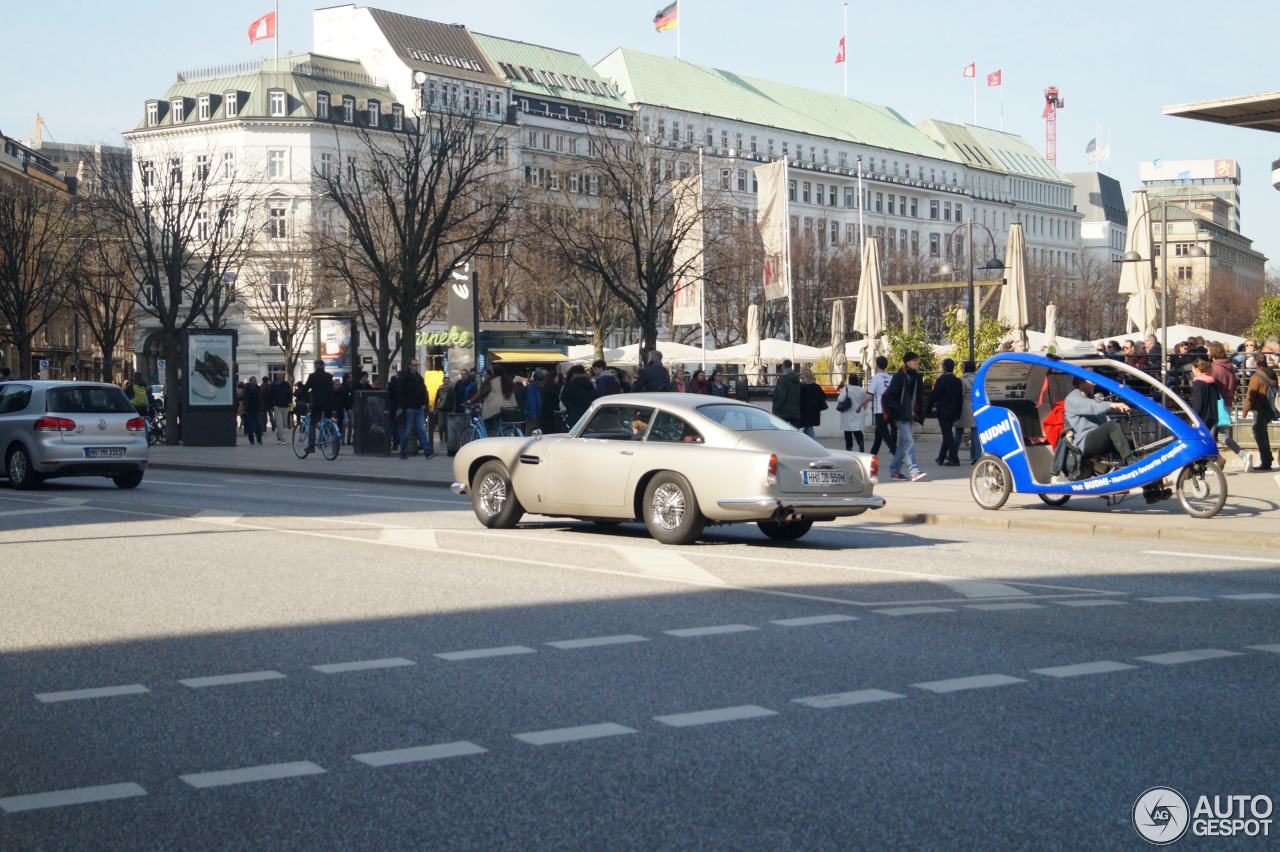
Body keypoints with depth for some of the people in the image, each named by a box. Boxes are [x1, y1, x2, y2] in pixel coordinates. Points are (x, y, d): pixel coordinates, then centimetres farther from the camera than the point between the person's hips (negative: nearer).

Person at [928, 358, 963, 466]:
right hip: (953, 412, 7)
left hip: (943, 411, -7)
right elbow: (960, 398, 11)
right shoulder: (957, 381, 7)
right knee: (948, 435, 16)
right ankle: (941, 458, 24)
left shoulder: (941, 379, -13)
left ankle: (954, 459, -8)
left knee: (948, 435, -5)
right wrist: (958, 414, 17)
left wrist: (930, 407, 1)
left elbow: (934, 395, -13)